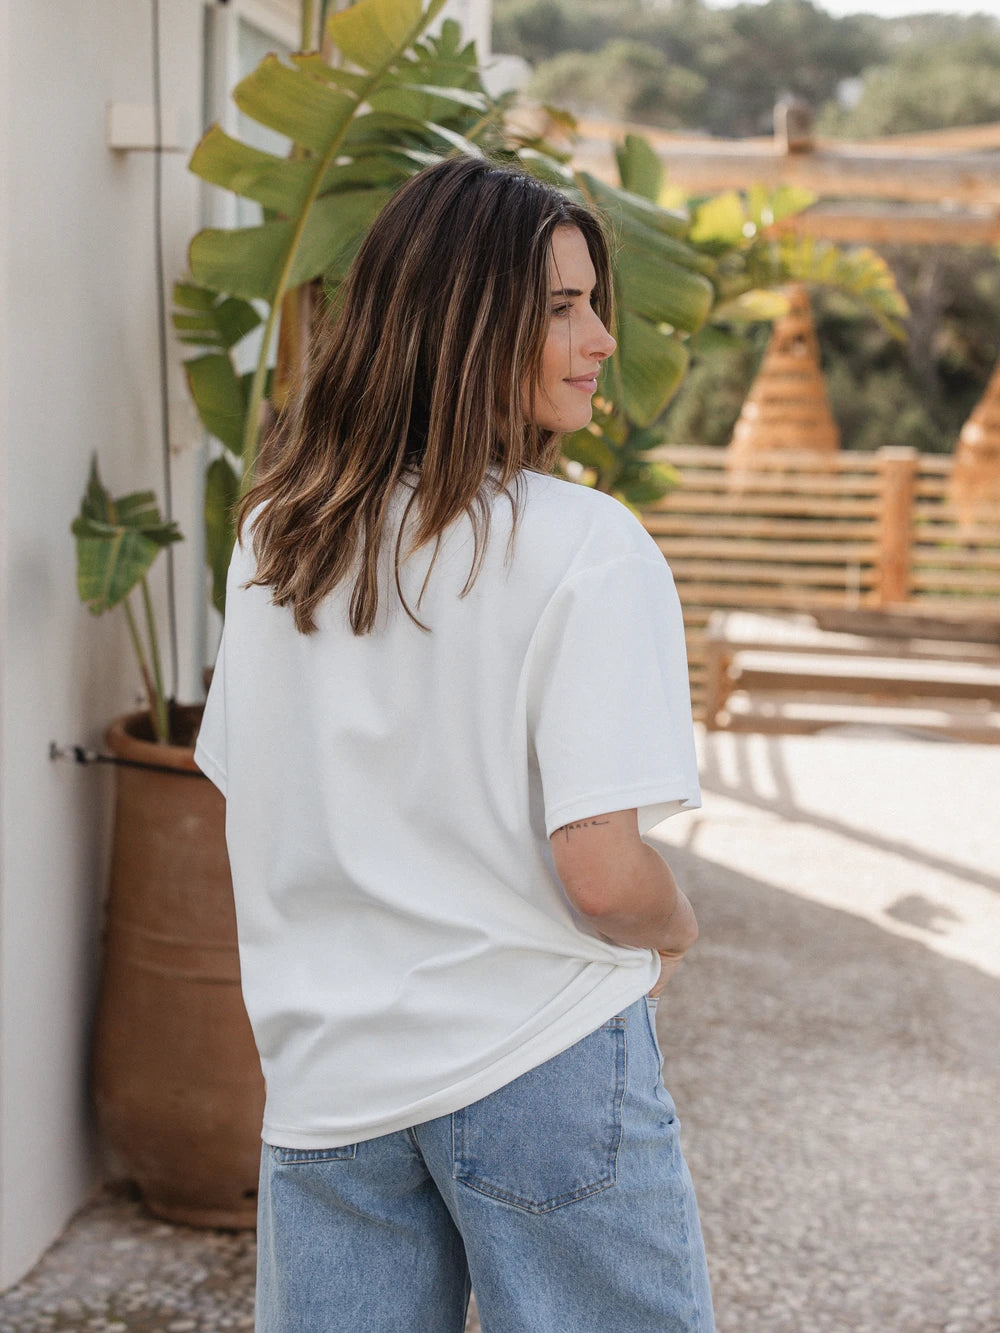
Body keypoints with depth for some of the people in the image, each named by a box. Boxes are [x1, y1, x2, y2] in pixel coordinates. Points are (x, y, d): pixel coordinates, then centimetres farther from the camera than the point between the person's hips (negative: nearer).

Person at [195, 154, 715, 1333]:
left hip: (326, 1074, 6)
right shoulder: (586, 549, -17)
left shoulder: (273, 537, 3)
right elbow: (601, 872, -20)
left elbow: (249, 821, 10)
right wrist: (674, 931, 1)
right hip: (540, 1065, -5)